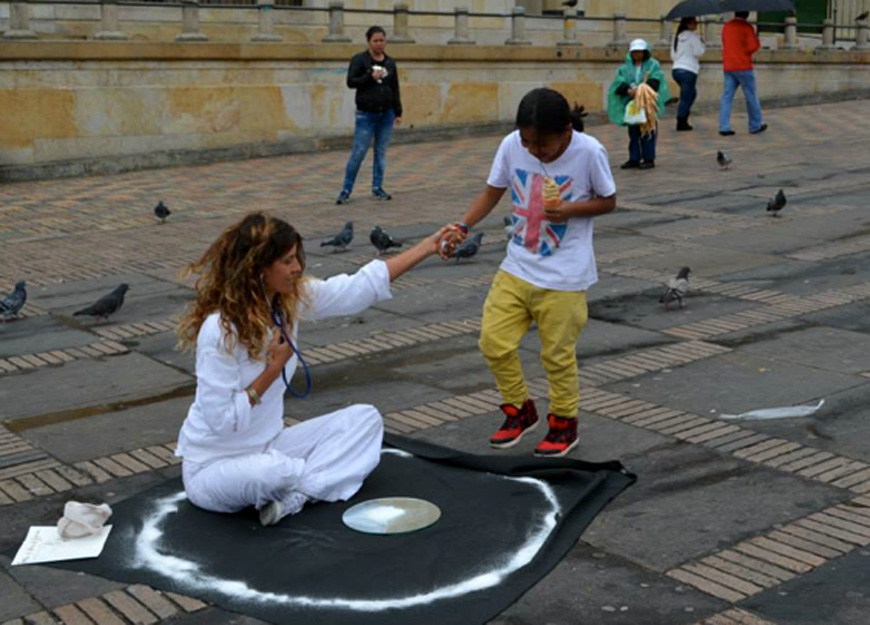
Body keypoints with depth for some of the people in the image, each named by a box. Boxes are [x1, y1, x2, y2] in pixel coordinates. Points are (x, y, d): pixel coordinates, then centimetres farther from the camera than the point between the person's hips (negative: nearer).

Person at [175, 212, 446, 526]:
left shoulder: (291, 297, -4)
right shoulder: (220, 330, -26)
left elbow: (359, 288, 0)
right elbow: (222, 421, -24)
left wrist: (428, 246, -2)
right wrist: (275, 367, -19)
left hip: (267, 447, 8)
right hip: (213, 467, -8)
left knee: (365, 418, 1)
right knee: (277, 472, -40)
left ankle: (297, 494, -15)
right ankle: (311, 478, -6)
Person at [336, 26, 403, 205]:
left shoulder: (390, 62, 10)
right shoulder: (359, 60, -2)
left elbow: (395, 89, 13)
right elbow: (351, 82, -8)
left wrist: (398, 112, 11)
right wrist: (370, 77, -18)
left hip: (386, 114, 4)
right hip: (366, 115, -4)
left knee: (381, 153, 8)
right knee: (358, 153, -4)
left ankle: (377, 188, 18)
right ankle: (346, 190, 4)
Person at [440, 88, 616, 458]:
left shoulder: (589, 152, -16)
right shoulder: (512, 145, -9)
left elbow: (609, 201, -4)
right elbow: (492, 193, 2)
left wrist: (571, 210, -22)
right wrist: (463, 227, -13)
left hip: (564, 275, -4)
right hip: (516, 266, 4)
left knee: (558, 354, 5)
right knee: (494, 342, 2)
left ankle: (564, 425, 29)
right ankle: (520, 412, 26)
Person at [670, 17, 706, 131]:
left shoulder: (677, 36, 15)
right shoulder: (692, 36, -8)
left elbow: (673, 56, 17)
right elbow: (699, 52, -11)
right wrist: (702, 44, 6)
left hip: (676, 70, 8)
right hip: (688, 71, -8)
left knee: (692, 94, 22)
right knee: (686, 97, -3)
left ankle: (683, 120, 16)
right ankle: (681, 123, -3)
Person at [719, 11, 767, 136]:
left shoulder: (726, 26, 8)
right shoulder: (747, 27, -10)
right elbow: (752, 47, -14)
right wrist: (757, 42, 5)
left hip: (728, 68, 5)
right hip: (743, 67, -5)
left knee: (727, 96, 3)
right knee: (751, 97, 6)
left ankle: (724, 127, -6)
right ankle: (755, 126, 14)